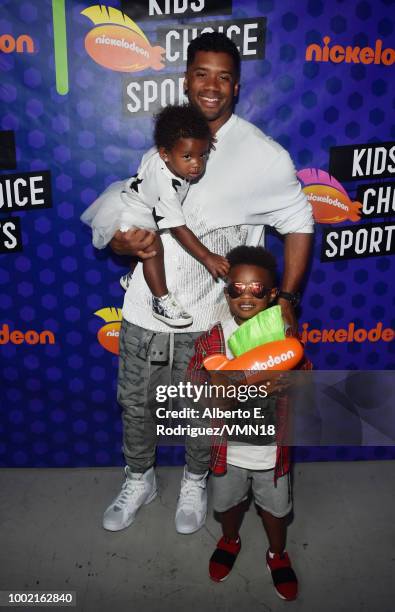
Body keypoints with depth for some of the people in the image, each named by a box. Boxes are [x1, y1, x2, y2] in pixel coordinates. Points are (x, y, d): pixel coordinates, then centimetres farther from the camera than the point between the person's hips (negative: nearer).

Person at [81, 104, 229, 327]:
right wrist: (207, 257, -37)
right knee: (153, 243, -28)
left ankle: (133, 278, 38)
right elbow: (179, 229, -36)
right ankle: (162, 302, -17)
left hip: (144, 206, 10)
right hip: (125, 214, -10)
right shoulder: (166, 186, -38)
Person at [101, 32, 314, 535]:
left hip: (206, 317, -3)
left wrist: (288, 297, -11)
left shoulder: (262, 154, -9)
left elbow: (298, 223, -2)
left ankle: (194, 484, 47)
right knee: (135, 402, 19)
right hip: (145, 308, 4)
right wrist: (125, 241, -17)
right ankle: (139, 480, 47)